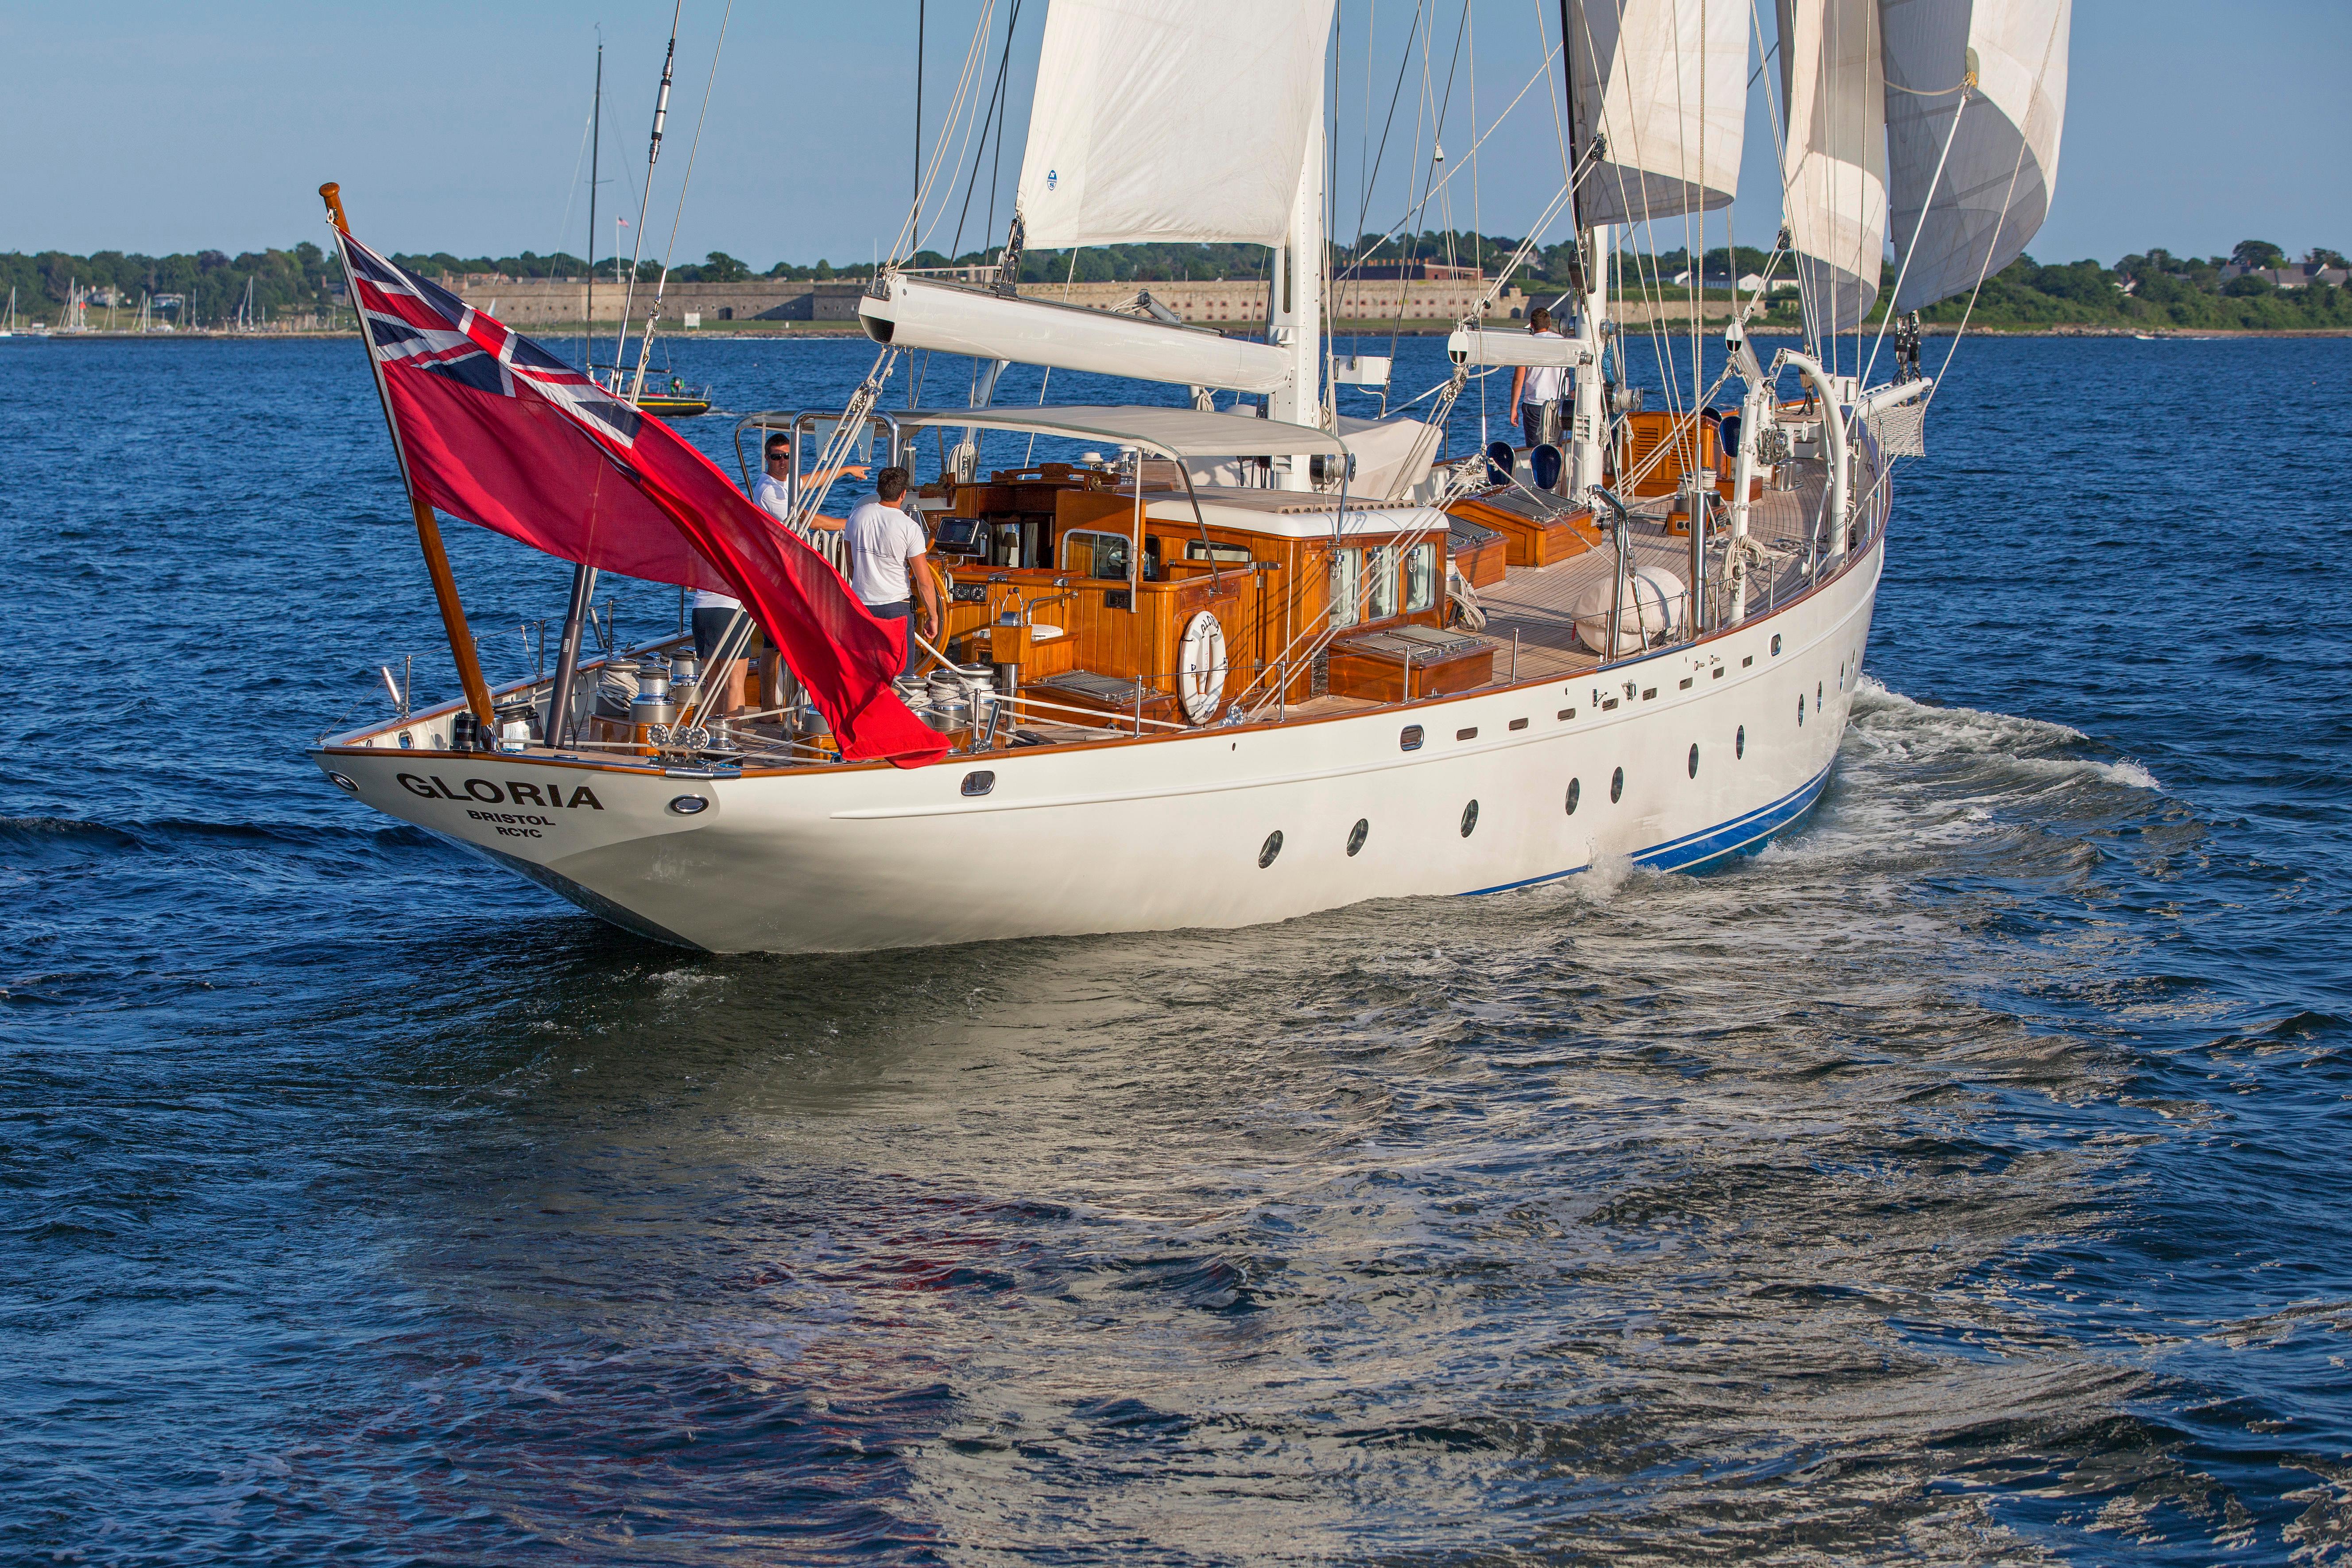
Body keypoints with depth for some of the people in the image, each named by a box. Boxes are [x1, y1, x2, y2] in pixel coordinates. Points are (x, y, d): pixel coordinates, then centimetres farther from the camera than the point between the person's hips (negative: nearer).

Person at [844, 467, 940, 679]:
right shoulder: (909, 528, -12)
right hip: (895, 607, -4)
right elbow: (924, 582, -11)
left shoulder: (857, 516, 2)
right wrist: (933, 617, 0)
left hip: (860, 605, 4)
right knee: (901, 676, 2)